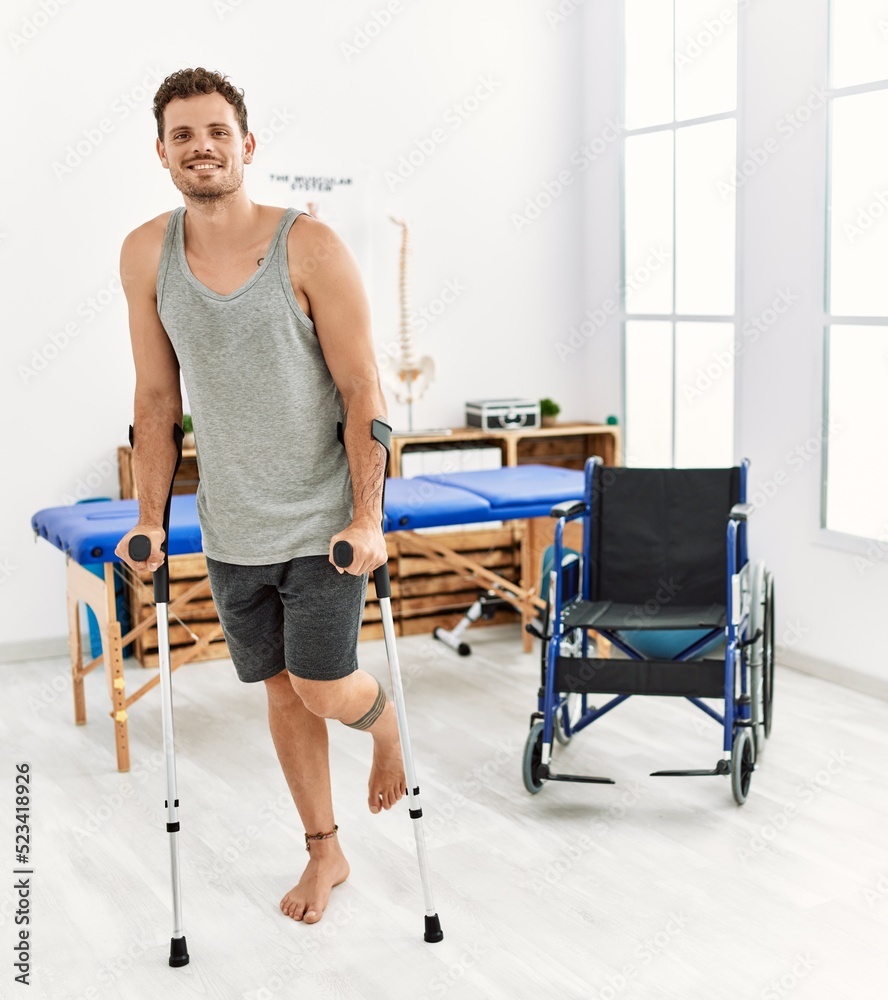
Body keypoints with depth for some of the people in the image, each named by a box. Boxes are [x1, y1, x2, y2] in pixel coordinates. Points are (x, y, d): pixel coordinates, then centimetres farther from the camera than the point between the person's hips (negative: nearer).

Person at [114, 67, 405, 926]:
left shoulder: (310, 247, -13)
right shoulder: (146, 255, -2)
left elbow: (362, 389, -12)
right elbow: (156, 398, 5)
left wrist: (367, 518, -17)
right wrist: (149, 520, 3)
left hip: (323, 523, -4)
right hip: (231, 529, 4)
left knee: (325, 691, -4)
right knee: (282, 691, 13)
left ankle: (386, 726, 34)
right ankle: (324, 852, 32)